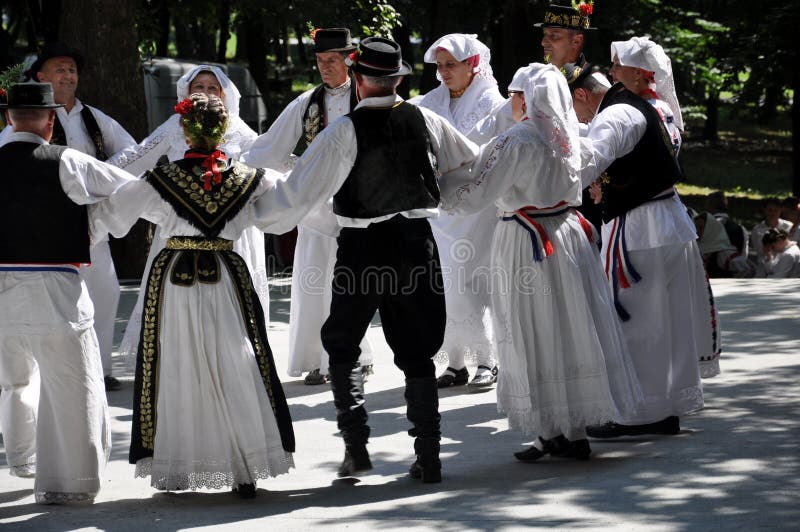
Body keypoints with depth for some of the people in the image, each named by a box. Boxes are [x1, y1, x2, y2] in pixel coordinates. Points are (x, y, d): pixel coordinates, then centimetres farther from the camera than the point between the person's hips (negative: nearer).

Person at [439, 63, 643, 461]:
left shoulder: (514, 142, -16)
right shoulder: (570, 137, 3)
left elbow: (474, 195, -14)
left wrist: (438, 183, 1)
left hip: (525, 242, -6)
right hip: (569, 234, 6)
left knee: (534, 340, 1)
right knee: (573, 330, 9)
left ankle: (550, 433, 3)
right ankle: (577, 432, 14)